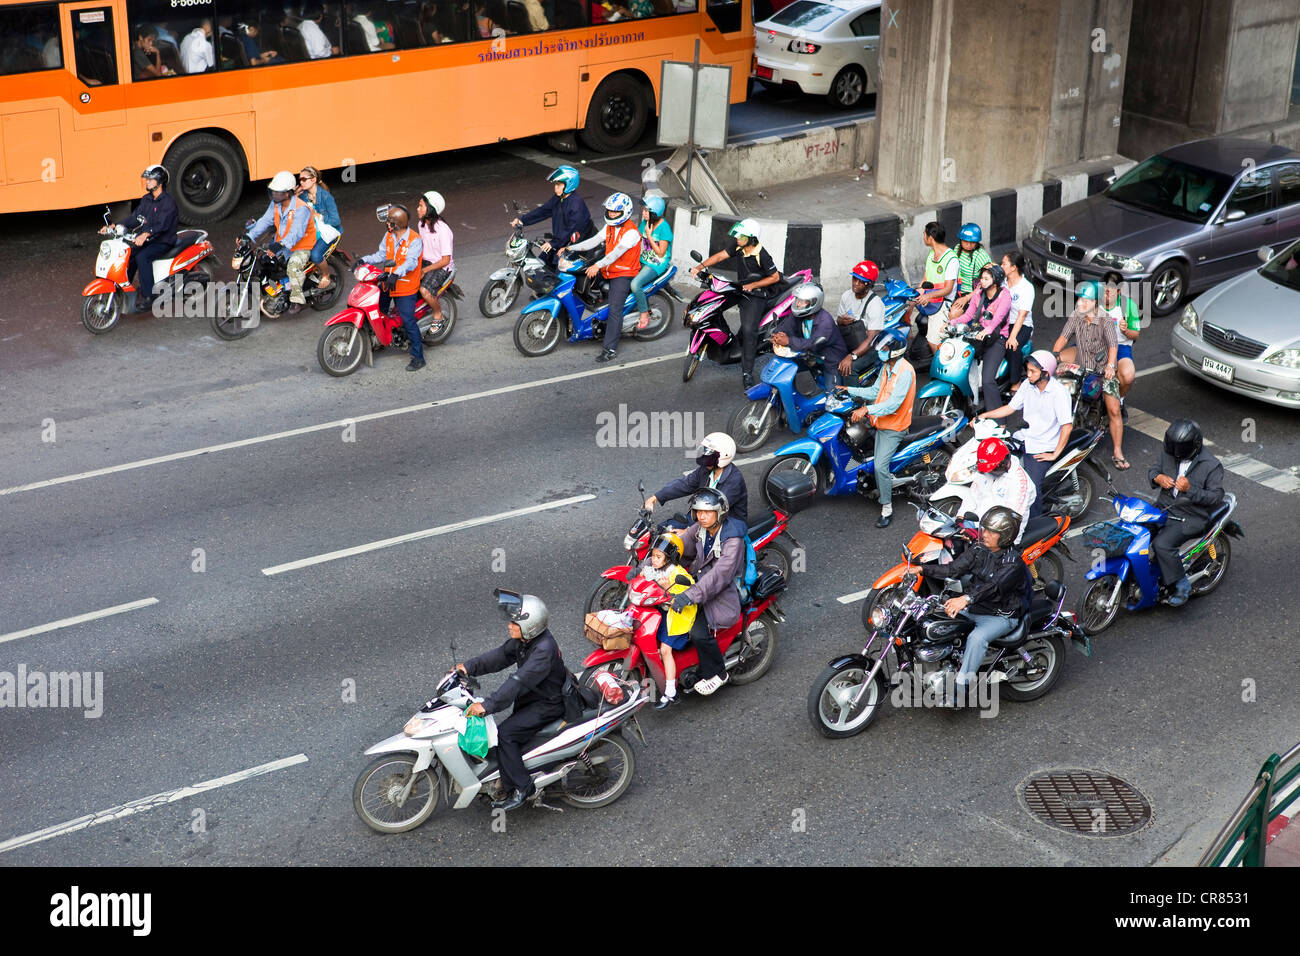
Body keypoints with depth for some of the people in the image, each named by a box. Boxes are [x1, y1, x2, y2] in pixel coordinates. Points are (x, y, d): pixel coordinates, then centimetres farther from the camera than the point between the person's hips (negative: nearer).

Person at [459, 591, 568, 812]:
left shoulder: (544, 649, -30)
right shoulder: (525, 638, -2)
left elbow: (519, 682, -36)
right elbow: (500, 656, 6)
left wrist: (488, 705, -39)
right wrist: (469, 667, -6)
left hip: (548, 704, -10)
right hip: (530, 698, 10)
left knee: (505, 733, -19)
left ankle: (521, 787, -11)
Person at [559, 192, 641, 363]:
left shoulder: (631, 231, -18)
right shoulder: (610, 227, 11)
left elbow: (617, 252, -29)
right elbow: (594, 241, 5)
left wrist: (598, 265, -40)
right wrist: (570, 248, -6)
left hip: (624, 273, -9)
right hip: (609, 272, 9)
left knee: (614, 310, -16)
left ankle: (610, 349, -17)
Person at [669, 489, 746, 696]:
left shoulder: (732, 539, -23)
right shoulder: (700, 529, 1)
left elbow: (720, 574, -33)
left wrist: (690, 595, -43)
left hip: (721, 592, -8)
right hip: (698, 580, 8)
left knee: (700, 633, -26)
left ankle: (716, 674, -3)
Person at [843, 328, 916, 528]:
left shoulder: (905, 371, -22)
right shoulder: (886, 367, 8)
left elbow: (893, 403, -30)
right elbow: (875, 391, 16)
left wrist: (867, 410, -38)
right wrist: (850, 391, 7)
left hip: (894, 427, -9)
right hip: (881, 422, 9)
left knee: (880, 465, -15)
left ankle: (887, 508, -7)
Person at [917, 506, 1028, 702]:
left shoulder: (1013, 562, -19)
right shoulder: (979, 551, 2)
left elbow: (995, 586, -35)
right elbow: (953, 569, -3)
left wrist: (966, 599, -50)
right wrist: (922, 569, -18)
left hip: (1001, 616, -7)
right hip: (974, 608, 7)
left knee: (977, 637, -34)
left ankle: (961, 685, -31)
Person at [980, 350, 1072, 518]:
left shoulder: (1059, 392, -17)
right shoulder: (1028, 385, 2)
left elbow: (1067, 425, -19)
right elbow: (1011, 407, 14)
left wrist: (1054, 455, -19)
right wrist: (985, 415, 3)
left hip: (1043, 447, -7)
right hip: (1024, 438, 7)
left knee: (1031, 486, -22)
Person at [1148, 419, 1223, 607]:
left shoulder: (1212, 466, -13)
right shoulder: (1168, 453, 3)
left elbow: (1216, 497, -13)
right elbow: (1154, 469, 18)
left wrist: (1190, 489, -27)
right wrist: (1158, 477, -8)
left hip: (1190, 517, -7)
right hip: (1163, 507, 7)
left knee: (1162, 544, -27)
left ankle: (1182, 585, -10)